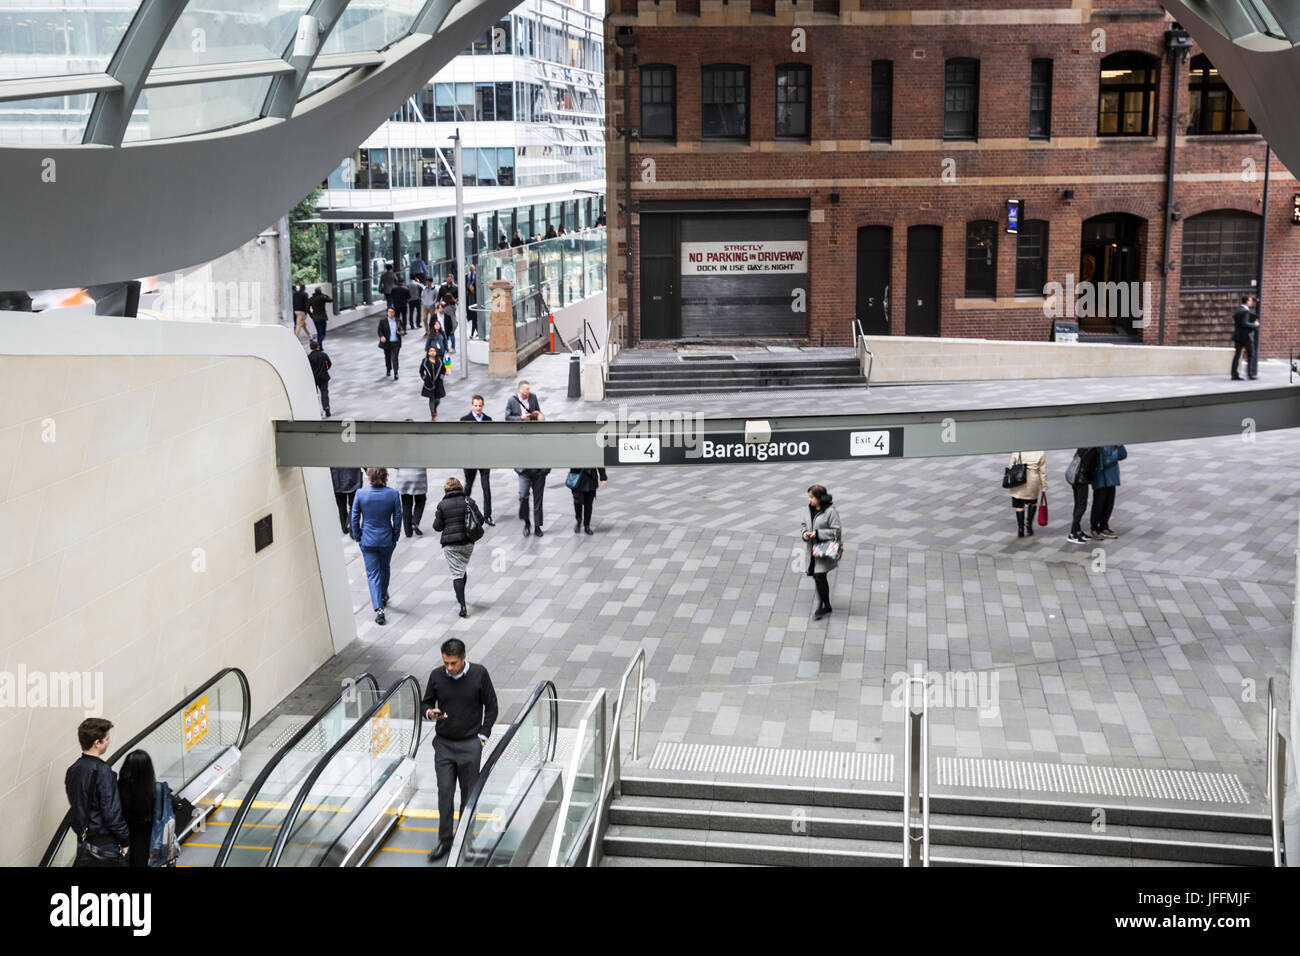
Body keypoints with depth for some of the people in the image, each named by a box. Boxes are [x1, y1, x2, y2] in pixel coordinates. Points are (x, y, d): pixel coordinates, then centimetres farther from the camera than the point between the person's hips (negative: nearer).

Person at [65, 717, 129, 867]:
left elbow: (75, 805, 13)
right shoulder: (102, 772, -19)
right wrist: (125, 842, -8)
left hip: (83, 844, 8)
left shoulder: (72, 771, 6)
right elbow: (112, 813, -19)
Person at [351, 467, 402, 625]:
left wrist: (357, 537, 8)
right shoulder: (393, 494, -12)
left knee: (372, 573, 3)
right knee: (385, 569, 24)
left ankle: (379, 608, -9)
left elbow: (355, 518, -5)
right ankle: (383, 597, 44)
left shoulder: (360, 494, -13)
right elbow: (397, 519, -5)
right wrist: (395, 539, 8)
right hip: (386, 540, 1)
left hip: (367, 540, -1)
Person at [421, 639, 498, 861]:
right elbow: (426, 702, 9)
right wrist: (430, 712, -15)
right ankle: (444, 840, 11)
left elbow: (491, 706, 0)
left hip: (470, 744, -1)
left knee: (469, 791, 9)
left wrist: (482, 735, -4)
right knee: (444, 792, 1)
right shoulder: (436, 675, -4)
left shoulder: (479, 674, -9)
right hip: (443, 743, 1)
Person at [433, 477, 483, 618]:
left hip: (450, 544, -3)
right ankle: (460, 597, 40)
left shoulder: (442, 504, -7)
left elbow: (437, 526, -5)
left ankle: (463, 606, -13)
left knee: (457, 573, -2)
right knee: (463, 569, 23)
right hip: (468, 542, 3)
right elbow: (480, 520, -3)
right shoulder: (468, 501, -1)